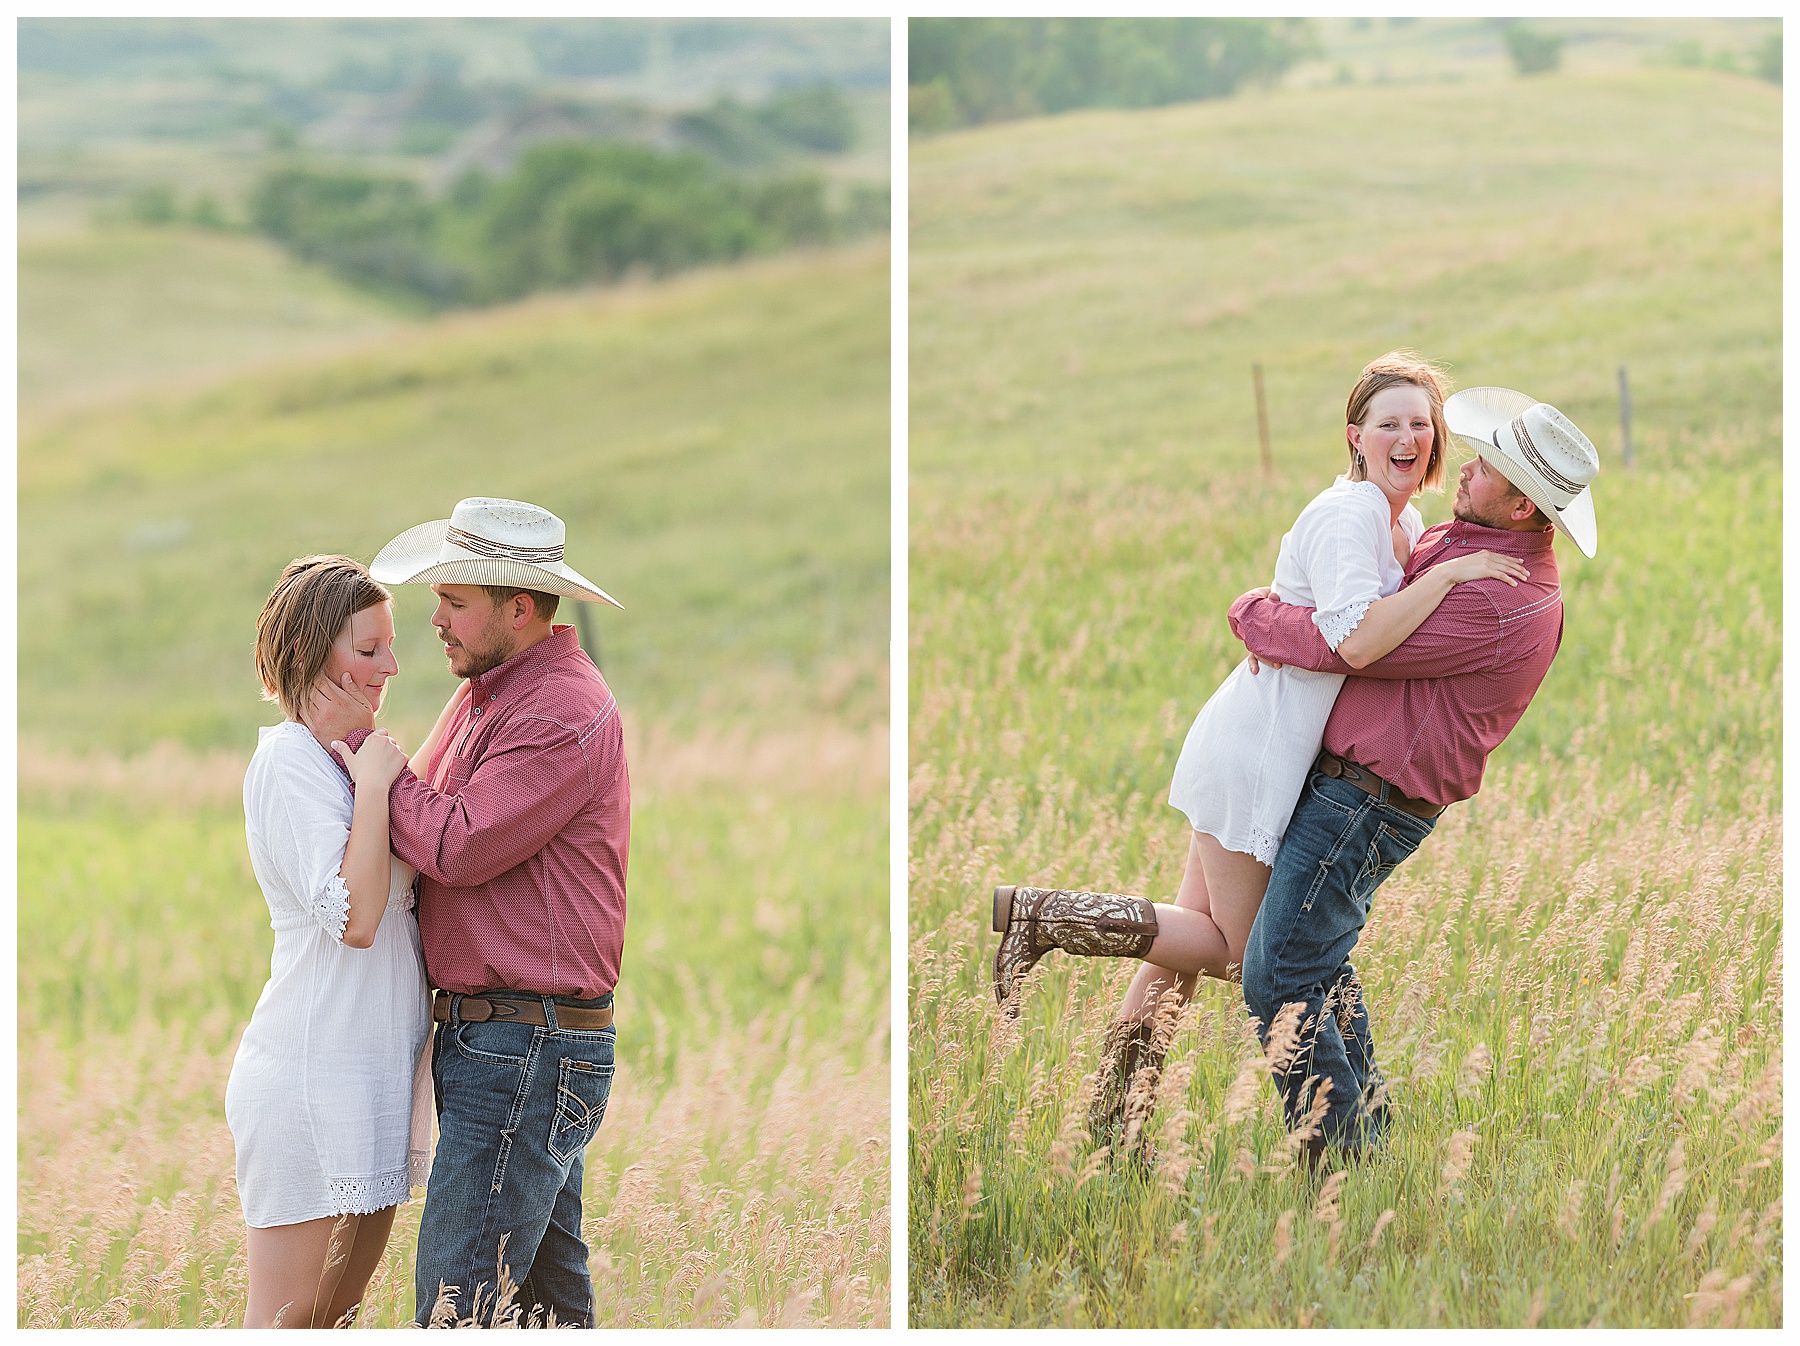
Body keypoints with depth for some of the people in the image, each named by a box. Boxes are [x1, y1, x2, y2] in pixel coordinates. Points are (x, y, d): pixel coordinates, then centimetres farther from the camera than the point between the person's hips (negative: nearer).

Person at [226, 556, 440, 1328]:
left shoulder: (340, 757, 14)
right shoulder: (286, 762, -14)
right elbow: (353, 916, -25)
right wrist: (373, 785, -20)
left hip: (372, 1073, 9)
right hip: (314, 1080, -9)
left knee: (339, 1308, 13)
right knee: (287, 1320, -5)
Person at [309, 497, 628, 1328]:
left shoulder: (564, 714, -16)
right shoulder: (485, 693, 16)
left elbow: (457, 847, -19)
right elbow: (435, 832, 21)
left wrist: (363, 744, -9)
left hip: (528, 1050, -10)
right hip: (481, 1037, 10)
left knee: (458, 1309, -13)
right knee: (548, 1296, 13)